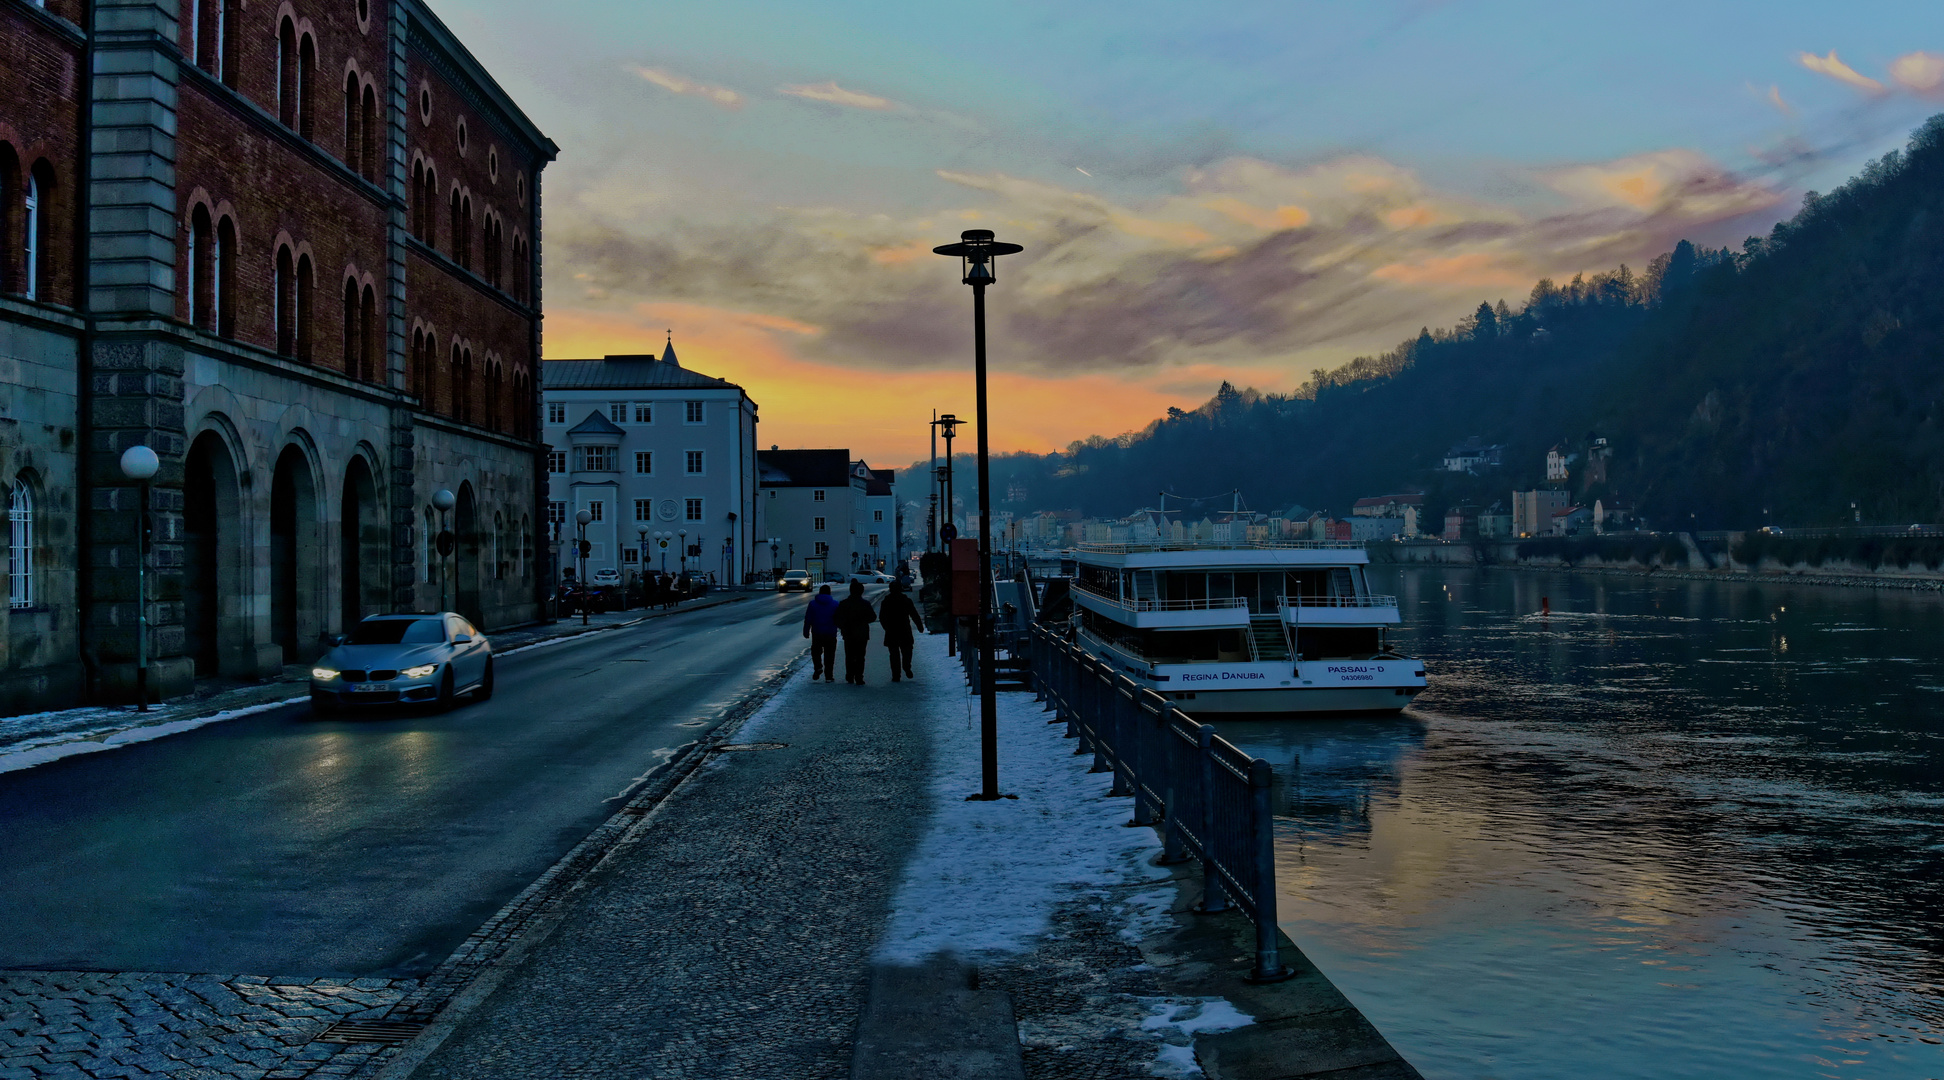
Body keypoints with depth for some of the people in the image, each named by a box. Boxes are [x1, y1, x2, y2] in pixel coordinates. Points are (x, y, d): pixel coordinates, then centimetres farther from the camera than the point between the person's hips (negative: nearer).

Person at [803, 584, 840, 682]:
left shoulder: (813, 604, 0)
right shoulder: (835, 604, 0)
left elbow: (808, 619, 0)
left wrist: (806, 632, 5)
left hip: (817, 633, 0)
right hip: (830, 634, 0)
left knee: (816, 652, 18)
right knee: (829, 655, 5)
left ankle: (818, 667, -5)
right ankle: (828, 676, 4)